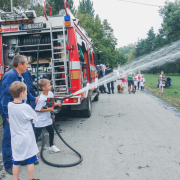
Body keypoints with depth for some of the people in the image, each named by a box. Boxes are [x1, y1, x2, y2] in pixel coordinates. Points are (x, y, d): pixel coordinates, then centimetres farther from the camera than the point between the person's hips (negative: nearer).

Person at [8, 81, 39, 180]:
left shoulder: (9, 105, -5)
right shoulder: (26, 107, -20)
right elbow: (33, 119, -8)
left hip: (15, 139, 5)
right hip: (27, 139, -4)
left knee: (16, 162, 16)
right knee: (30, 161, 12)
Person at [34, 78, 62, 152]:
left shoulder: (51, 94, -4)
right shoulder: (41, 98, -26)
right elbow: (37, 110, -21)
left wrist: (57, 104, -10)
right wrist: (49, 109, -22)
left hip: (47, 119, 8)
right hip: (40, 121, -8)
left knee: (51, 131, 20)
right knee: (36, 135, 2)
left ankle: (51, 146, 41)